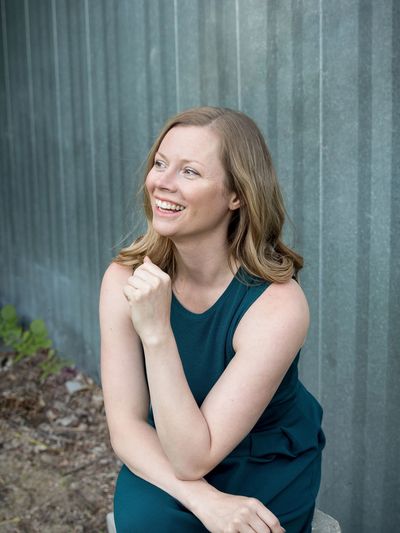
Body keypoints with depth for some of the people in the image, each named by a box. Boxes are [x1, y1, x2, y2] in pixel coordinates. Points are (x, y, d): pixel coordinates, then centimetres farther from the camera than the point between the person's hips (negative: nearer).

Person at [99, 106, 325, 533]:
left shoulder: (277, 303, -27)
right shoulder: (125, 278, -16)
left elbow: (193, 459, -26)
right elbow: (125, 426, -14)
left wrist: (156, 332, -37)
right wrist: (203, 499, -29)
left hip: (268, 469, -2)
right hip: (165, 458, 3)